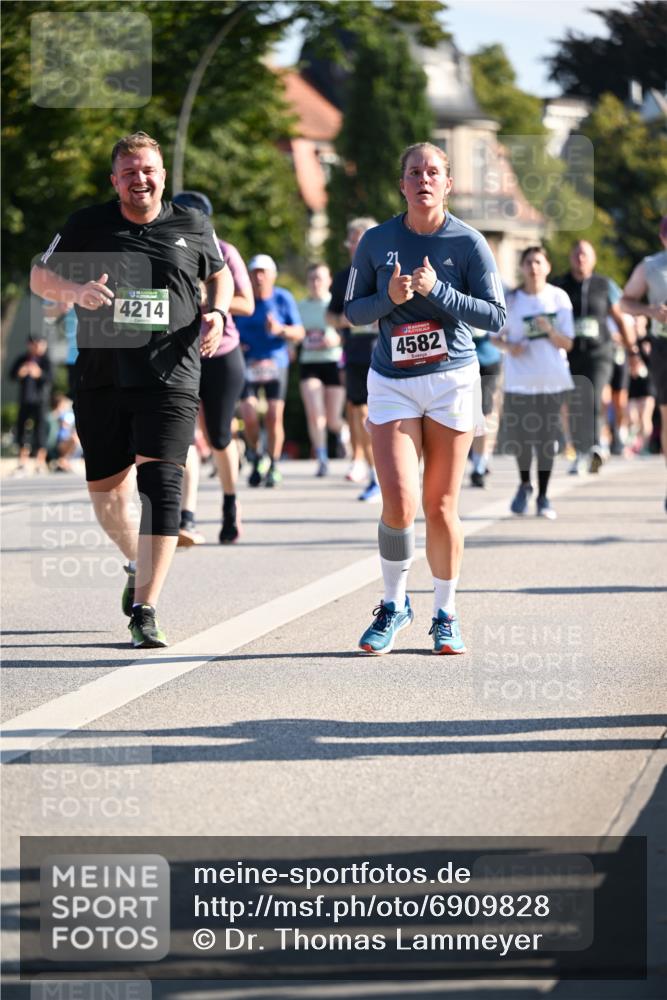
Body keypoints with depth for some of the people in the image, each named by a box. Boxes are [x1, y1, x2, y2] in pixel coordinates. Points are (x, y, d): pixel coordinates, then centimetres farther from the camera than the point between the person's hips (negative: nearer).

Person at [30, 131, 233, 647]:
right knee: (105, 490, 11)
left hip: (169, 377, -2)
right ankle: (139, 565, 42)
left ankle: (145, 610, -16)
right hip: (101, 378, 2)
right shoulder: (87, 225, 5)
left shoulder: (192, 227, 7)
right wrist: (75, 290, -11)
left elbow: (221, 274, 23)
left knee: (161, 485, -15)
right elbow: (40, 276, 10)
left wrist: (216, 314, 3)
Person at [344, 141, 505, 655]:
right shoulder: (376, 241, 1)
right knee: (399, 503, -12)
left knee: (441, 507, 3)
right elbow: (353, 310, 8)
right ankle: (394, 606, 11)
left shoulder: (467, 242, -4)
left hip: (452, 380, 0)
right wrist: (388, 298, -13)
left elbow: (495, 316, -6)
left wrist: (437, 290, -17)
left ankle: (446, 617, 19)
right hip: (392, 382, 1)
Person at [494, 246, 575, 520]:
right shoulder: (511, 300, 0)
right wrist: (508, 346, -12)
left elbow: (567, 343, 1)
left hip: (551, 379, 0)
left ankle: (543, 497, 11)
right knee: (518, 436, -2)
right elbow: (496, 335, 9)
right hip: (519, 379, 0)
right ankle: (524, 485, 24)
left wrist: (550, 331, -18)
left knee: (547, 439, 0)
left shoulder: (559, 298, 0)